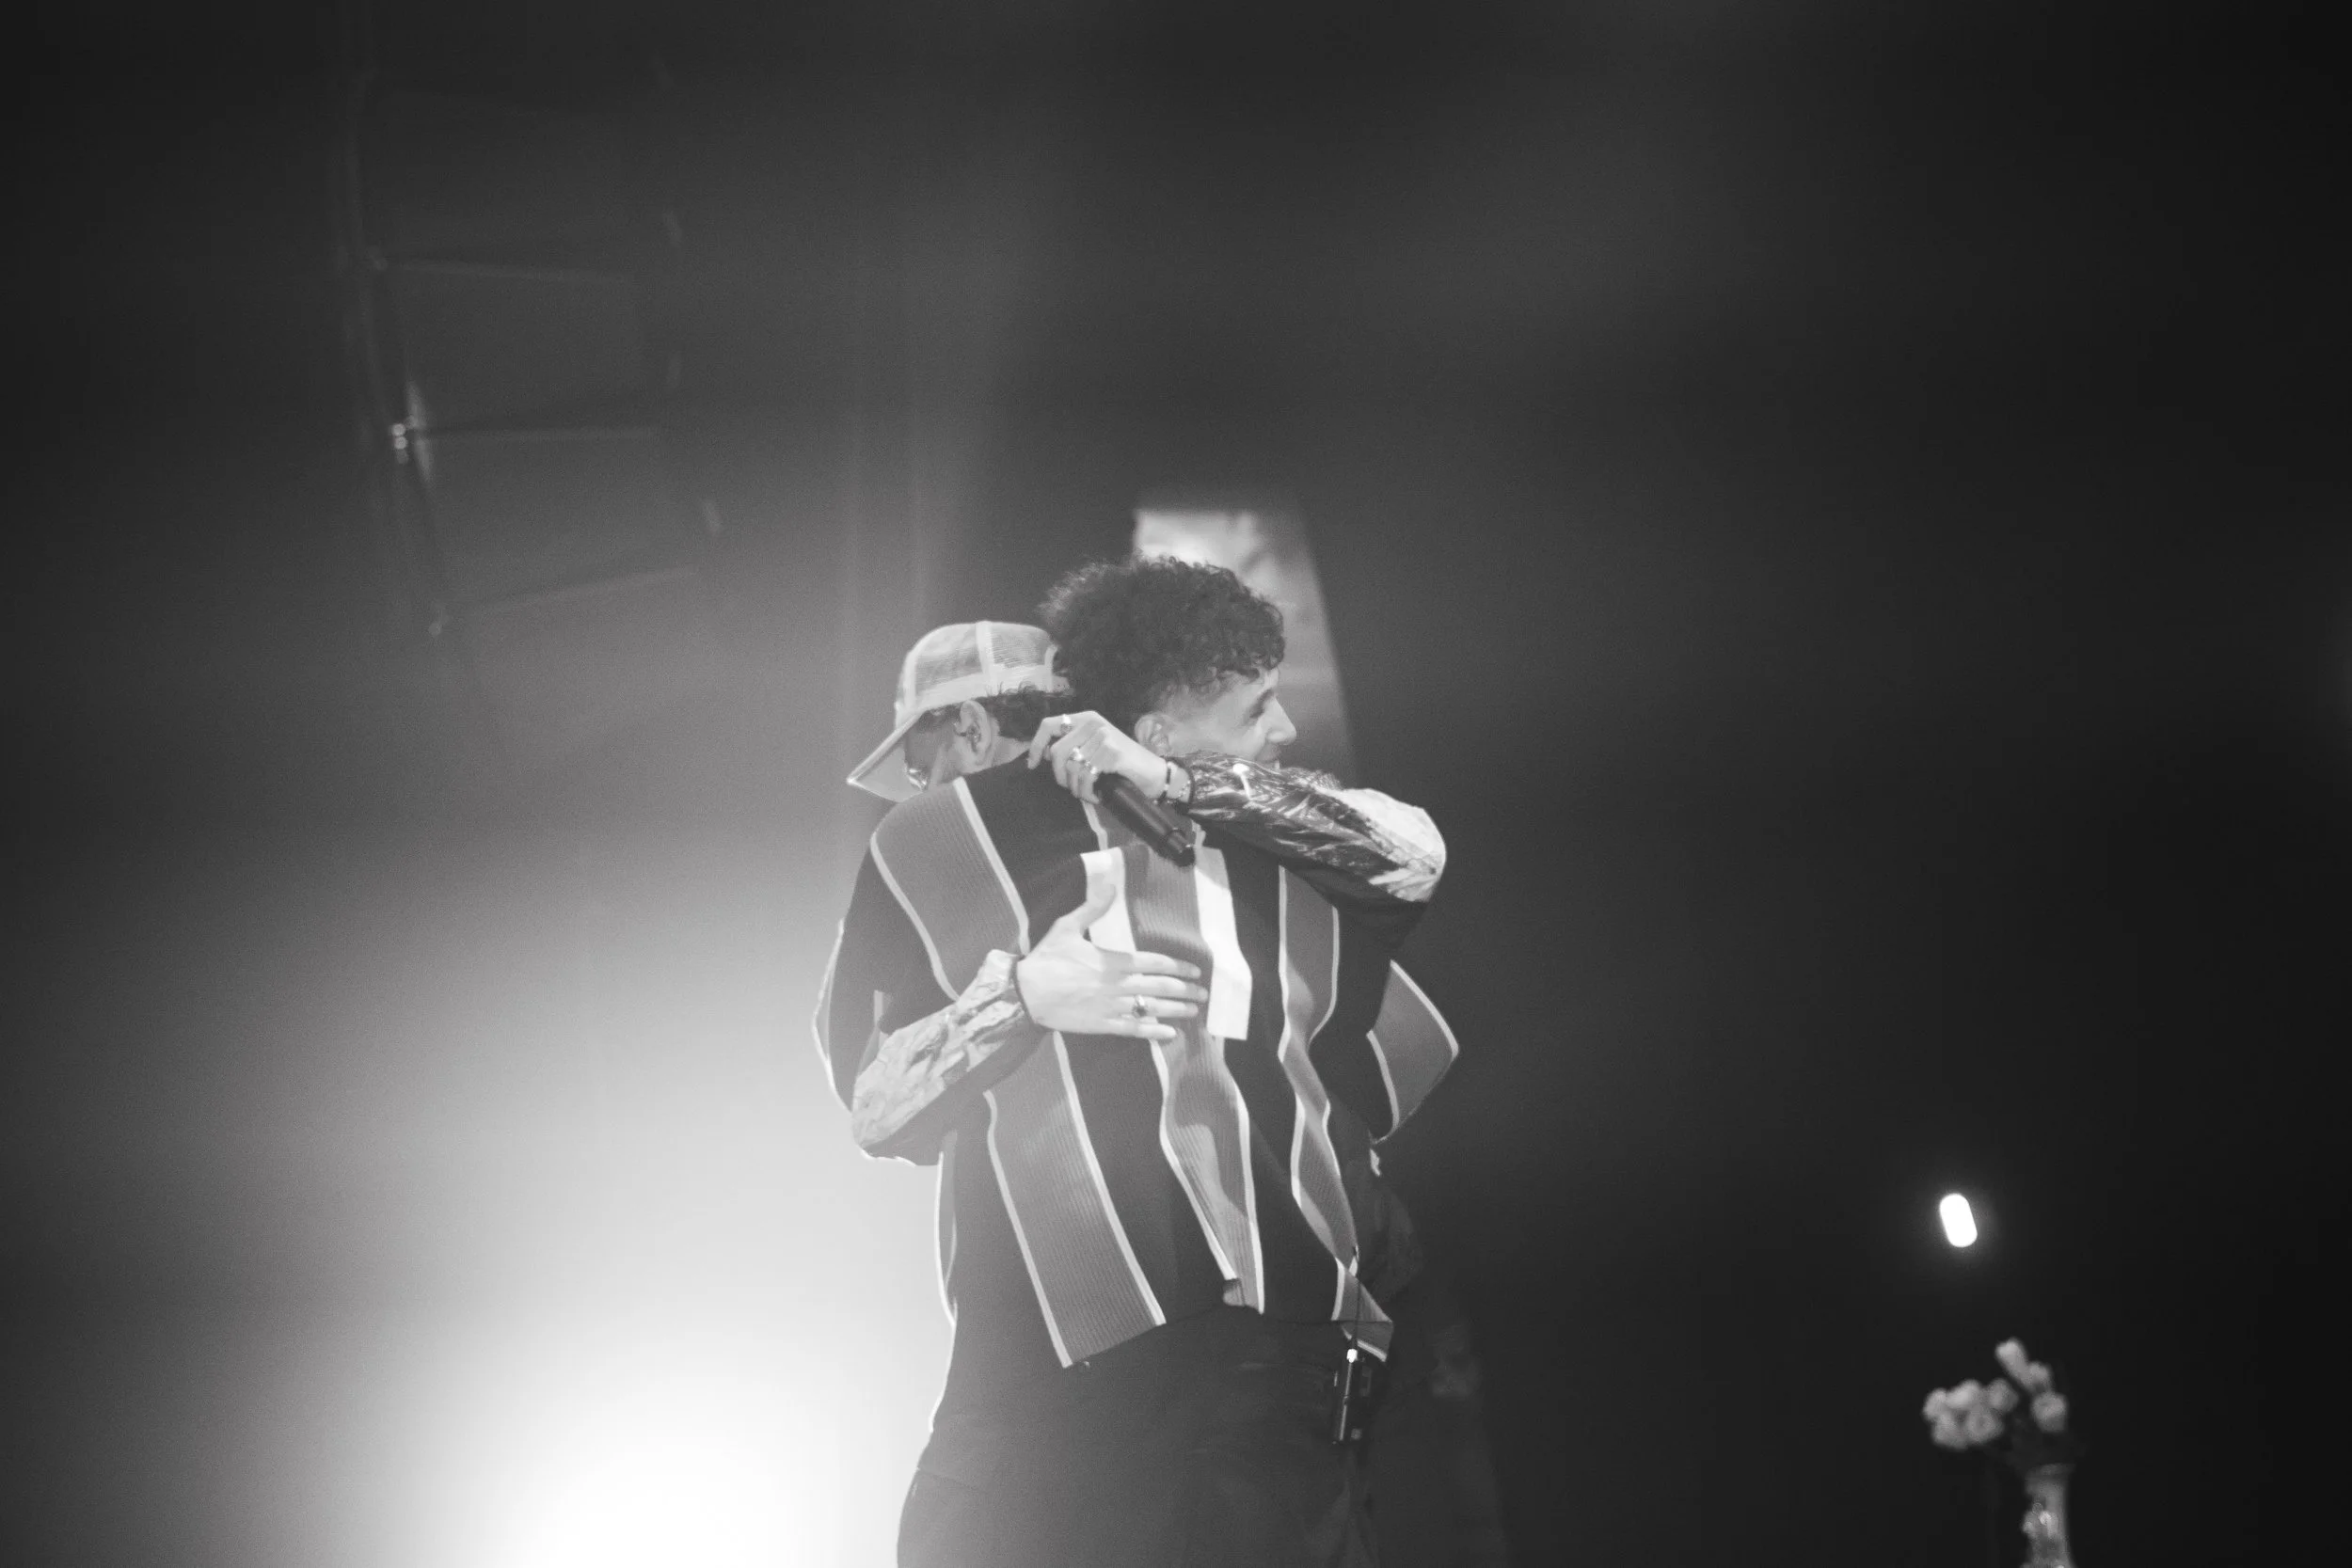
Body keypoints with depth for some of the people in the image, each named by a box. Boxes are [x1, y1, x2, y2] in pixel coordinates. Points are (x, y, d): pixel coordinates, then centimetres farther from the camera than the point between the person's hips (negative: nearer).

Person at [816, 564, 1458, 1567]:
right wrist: (1023, 994, -9)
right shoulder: (946, 844, 10)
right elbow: (869, 1099, 7)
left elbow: (1414, 854, -1)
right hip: (1046, 1362, -2)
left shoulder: (1278, 845, 19)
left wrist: (1177, 784, -1)